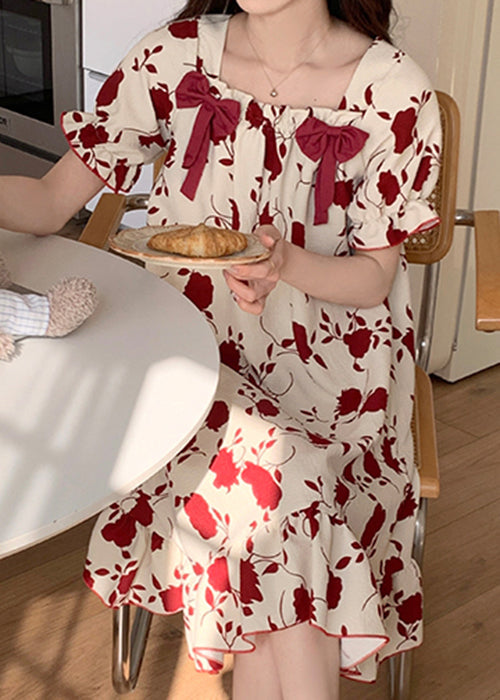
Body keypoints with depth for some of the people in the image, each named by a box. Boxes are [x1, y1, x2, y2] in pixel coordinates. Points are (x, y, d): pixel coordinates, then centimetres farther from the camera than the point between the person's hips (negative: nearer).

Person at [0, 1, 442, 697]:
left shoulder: (393, 92, -10)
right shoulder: (174, 57, -5)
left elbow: (373, 277, -5)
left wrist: (286, 262, -26)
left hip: (328, 367, -1)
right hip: (195, 349, 1)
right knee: (270, 475, -27)